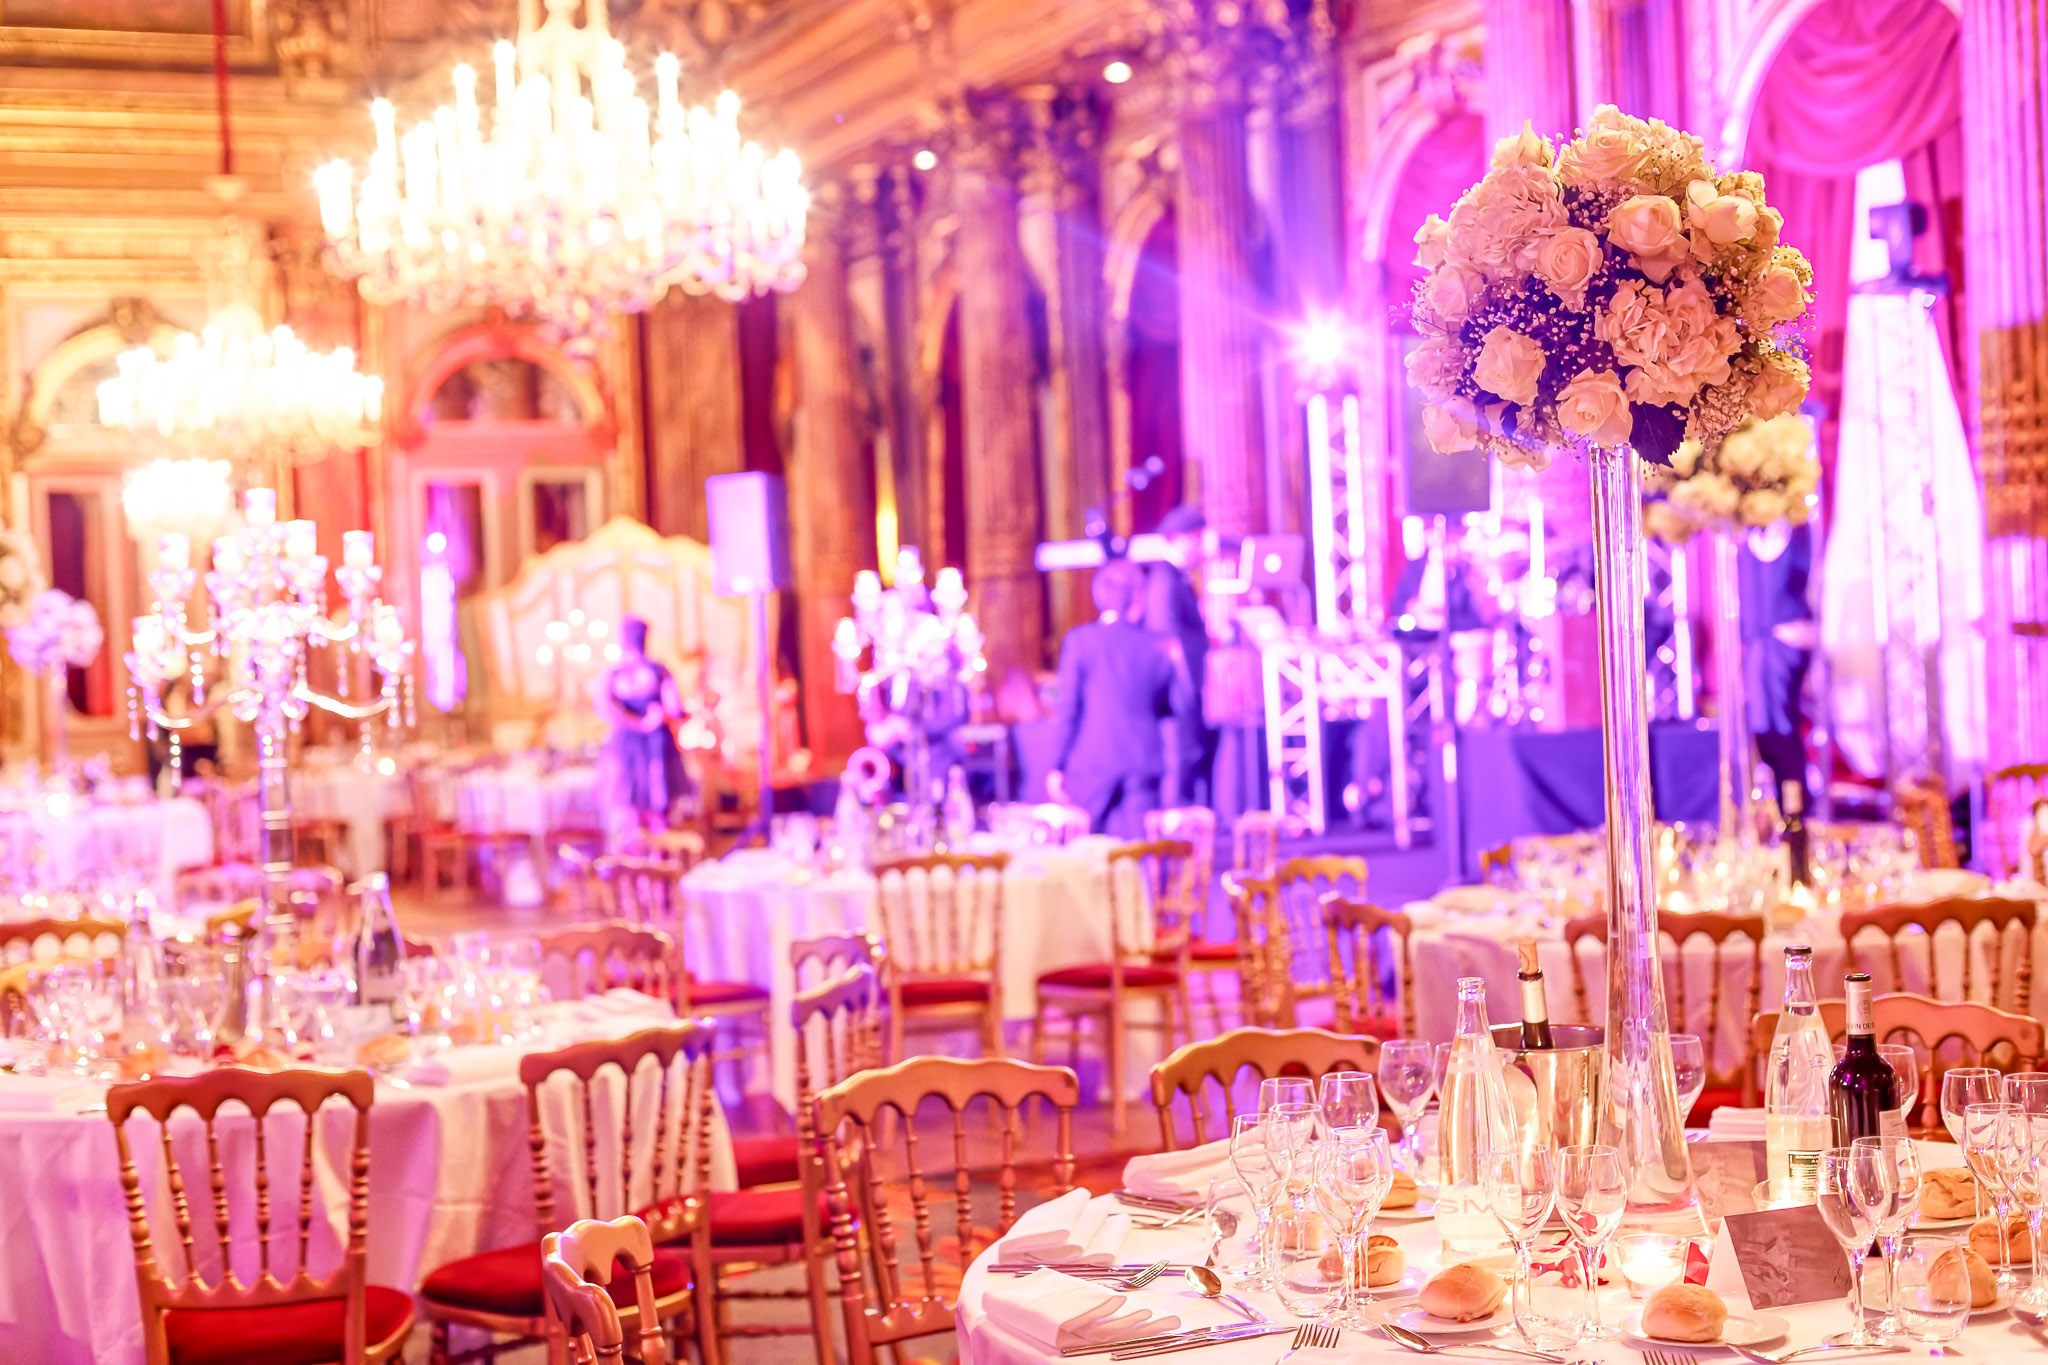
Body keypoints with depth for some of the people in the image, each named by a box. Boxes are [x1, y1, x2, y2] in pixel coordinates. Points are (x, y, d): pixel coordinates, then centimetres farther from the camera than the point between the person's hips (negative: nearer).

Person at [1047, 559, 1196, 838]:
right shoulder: (1158, 647, 5)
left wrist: (1057, 766, -2)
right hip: (1143, 766, 2)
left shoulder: (1079, 640, -2)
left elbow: (1068, 707, -5)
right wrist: (1177, 664, 25)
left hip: (1091, 762, -2)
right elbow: (1183, 707, 10)